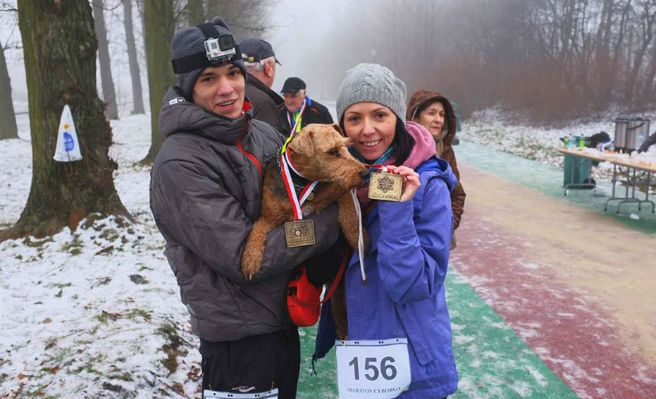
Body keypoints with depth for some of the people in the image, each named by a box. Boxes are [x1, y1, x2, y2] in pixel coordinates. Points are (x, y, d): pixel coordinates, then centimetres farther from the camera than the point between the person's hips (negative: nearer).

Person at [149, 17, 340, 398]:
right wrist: (333, 219, -20)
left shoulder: (265, 133, 1)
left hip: (285, 320, 7)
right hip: (239, 337, -7)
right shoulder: (179, 164, -19)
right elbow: (243, 256, -23)